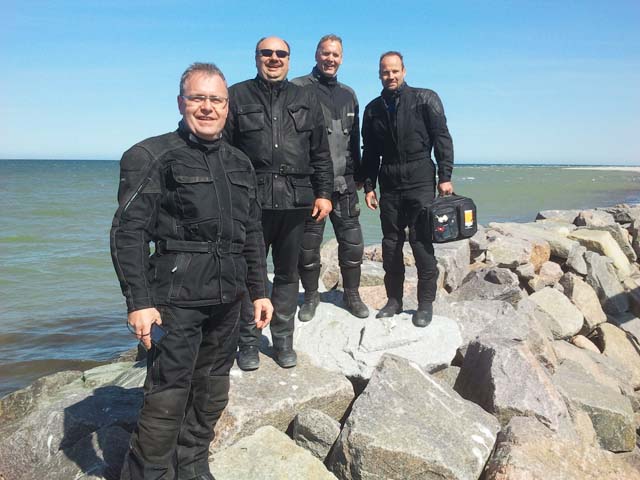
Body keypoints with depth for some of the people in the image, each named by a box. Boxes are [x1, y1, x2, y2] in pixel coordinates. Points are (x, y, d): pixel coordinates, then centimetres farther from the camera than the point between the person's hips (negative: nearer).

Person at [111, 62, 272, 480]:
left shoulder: (239, 163, 13)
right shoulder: (153, 156, -4)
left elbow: (253, 235, 17)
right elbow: (128, 232, -10)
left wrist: (259, 290, 12)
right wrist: (138, 301, -16)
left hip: (228, 300, 6)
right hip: (177, 299, -6)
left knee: (213, 392, 15)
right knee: (167, 397, -3)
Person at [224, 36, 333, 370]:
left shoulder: (305, 100, 15)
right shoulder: (237, 97, 7)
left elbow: (320, 153, 14)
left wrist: (324, 193, 6)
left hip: (295, 201, 3)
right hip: (250, 201, -2)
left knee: (287, 273, 10)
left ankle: (283, 340, 22)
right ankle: (248, 342, 17)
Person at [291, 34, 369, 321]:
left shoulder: (348, 94, 17)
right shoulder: (298, 89, -2)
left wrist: (356, 174, 18)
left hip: (344, 184, 5)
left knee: (352, 242, 6)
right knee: (308, 244, 5)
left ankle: (351, 295, 23)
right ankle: (311, 295, 23)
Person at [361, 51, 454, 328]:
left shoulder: (425, 99, 3)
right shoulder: (373, 109, 12)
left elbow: (442, 139, -1)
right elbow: (370, 152, 15)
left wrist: (445, 177, -9)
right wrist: (369, 186, 9)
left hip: (420, 182, -4)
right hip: (389, 185, 4)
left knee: (421, 242, -6)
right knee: (391, 243, 6)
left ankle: (425, 303, 5)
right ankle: (394, 300, 18)